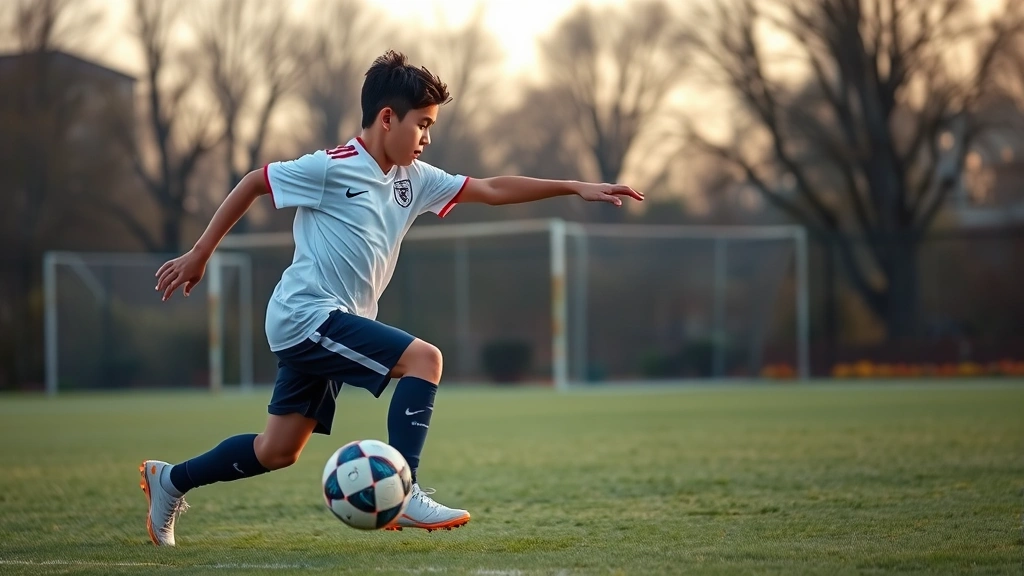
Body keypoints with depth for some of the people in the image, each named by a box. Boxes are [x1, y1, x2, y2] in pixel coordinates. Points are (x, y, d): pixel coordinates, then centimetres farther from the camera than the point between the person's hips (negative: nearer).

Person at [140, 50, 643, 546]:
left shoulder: (413, 179, 8)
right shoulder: (331, 168, -12)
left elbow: (492, 190, 10)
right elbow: (253, 183, -3)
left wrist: (574, 187, 4)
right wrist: (199, 255, 0)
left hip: (338, 323, 8)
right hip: (307, 315, -8)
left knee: (278, 452, 12)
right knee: (424, 358, -19)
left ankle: (170, 481, 29)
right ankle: (403, 495, -20)